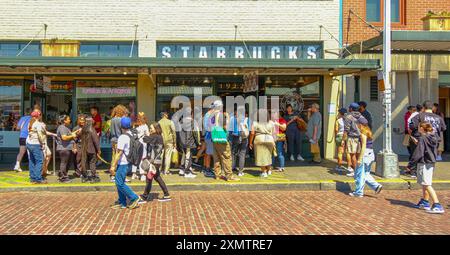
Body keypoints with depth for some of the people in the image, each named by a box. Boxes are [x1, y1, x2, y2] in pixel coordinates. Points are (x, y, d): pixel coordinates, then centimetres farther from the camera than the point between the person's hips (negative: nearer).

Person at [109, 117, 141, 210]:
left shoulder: (122, 137, -18)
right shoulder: (131, 135, 7)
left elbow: (119, 152, -19)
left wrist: (113, 165, -15)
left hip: (123, 163, -9)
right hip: (127, 162, 9)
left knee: (119, 183, -4)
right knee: (120, 182, 14)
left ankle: (134, 198, -1)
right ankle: (122, 203, 18)